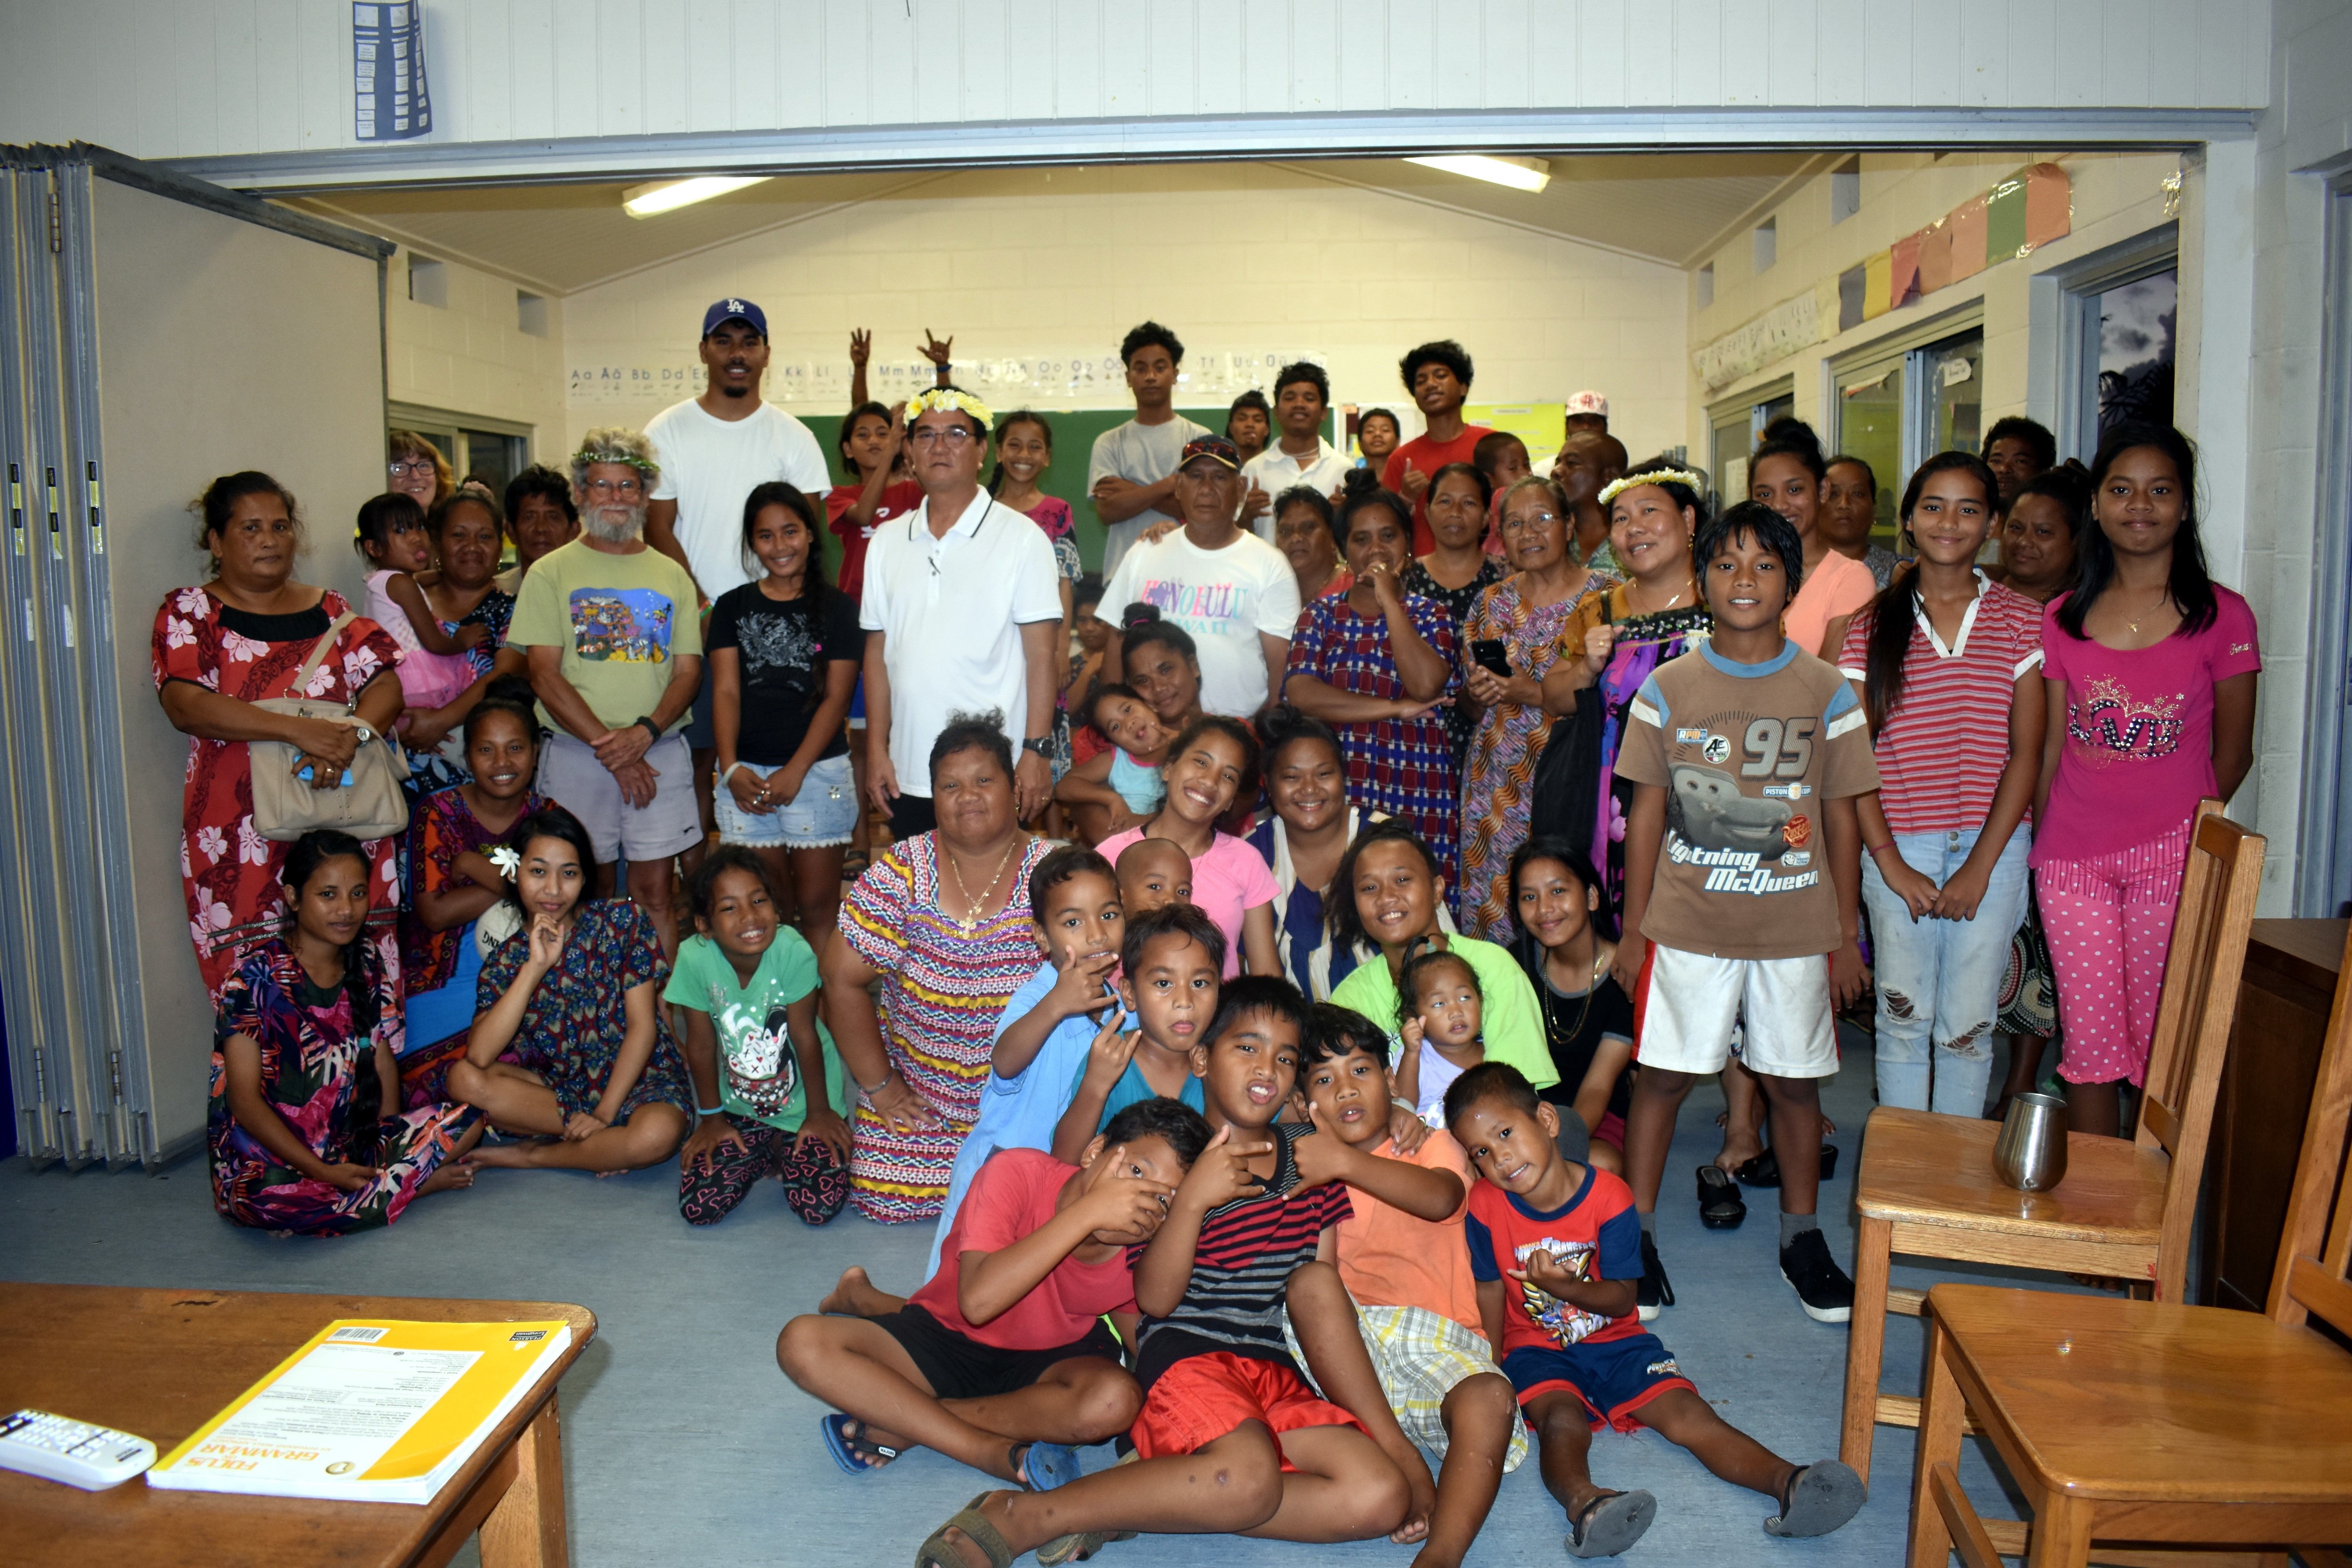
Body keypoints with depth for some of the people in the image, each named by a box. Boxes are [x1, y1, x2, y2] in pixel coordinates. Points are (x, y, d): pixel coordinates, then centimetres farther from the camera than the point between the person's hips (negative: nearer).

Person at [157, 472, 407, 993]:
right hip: (242, 837, -2)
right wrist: (299, 730, -20)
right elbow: (186, 705, -9)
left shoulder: (329, 609, 16)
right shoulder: (189, 612, 7)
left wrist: (351, 735, -17)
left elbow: (385, 685, 5)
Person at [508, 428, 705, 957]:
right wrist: (609, 749, -12)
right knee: (589, 891, 5)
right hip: (575, 754, -1)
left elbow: (689, 671, 6)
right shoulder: (551, 573, 4)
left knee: (655, 893, 0)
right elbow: (545, 676, -3)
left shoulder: (671, 576, 11)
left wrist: (645, 733, -12)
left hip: (660, 752, 1)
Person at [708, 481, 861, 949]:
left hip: (818, 771, -2)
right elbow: (725, 691, 5)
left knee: (816, 905, 0)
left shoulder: (837, 608, 4)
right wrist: (731, 768, -10)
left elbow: (835, 698, -2)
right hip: (746, 775, 2)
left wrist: (795, 771, -11)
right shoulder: (733, 607, 11)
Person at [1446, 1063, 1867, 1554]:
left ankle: (1787, 1483, -36)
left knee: (1686, 1412, -20)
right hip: (1536, 1348, -2)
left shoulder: (1608, 1197, -13)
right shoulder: (1485, 1206, -11)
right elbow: (1489, 1294, -1)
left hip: (1614, 1339, 2)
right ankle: (1583, 1504, -60)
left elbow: (1623, 1299, -10)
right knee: (1562, 1420, -33)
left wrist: (1562, 1286, -28)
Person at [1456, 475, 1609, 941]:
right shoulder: (1492, 602, 12)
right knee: (1489, 911, 2)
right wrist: (1477, 695, -2)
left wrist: (1537, 696, -16)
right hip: (1496, 790, 4)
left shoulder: (1604, 599, -3)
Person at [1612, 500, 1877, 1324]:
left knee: (1794, 1081, 11)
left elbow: (1841, 818, 4)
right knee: (1663, 1074, 3)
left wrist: (1846, 937, 4)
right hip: (1686, 923, 0)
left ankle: (1801, 1235, 30)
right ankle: (1635, 1234, 17)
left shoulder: (1826, 692, 1)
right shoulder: (1667, 689, 0)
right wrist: (1632, 929, 2)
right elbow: (1645, 813, 3)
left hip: (1794, 925, 1)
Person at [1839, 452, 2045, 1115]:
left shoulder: (2021, 622, 2)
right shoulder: (1872, 626, 3)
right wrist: (1889, 861, -8)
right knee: (1903, 1021, 7)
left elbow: (2026, 752, -1)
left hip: (1991, 847, 0)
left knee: (1968, 1027, 5)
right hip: (1898, 848, 0)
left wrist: (1980, 866, -8)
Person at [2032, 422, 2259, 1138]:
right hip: (2072, 857, 2)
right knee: (2088, 1042, 8)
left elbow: (2232, 755, 4)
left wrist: (2187, 830, 2)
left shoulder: (2222, 616, -1)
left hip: (2173, 855, -2)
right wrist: (2036, 843, 5)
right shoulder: (2062, 618, 6)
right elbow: (2050, 747, 8)